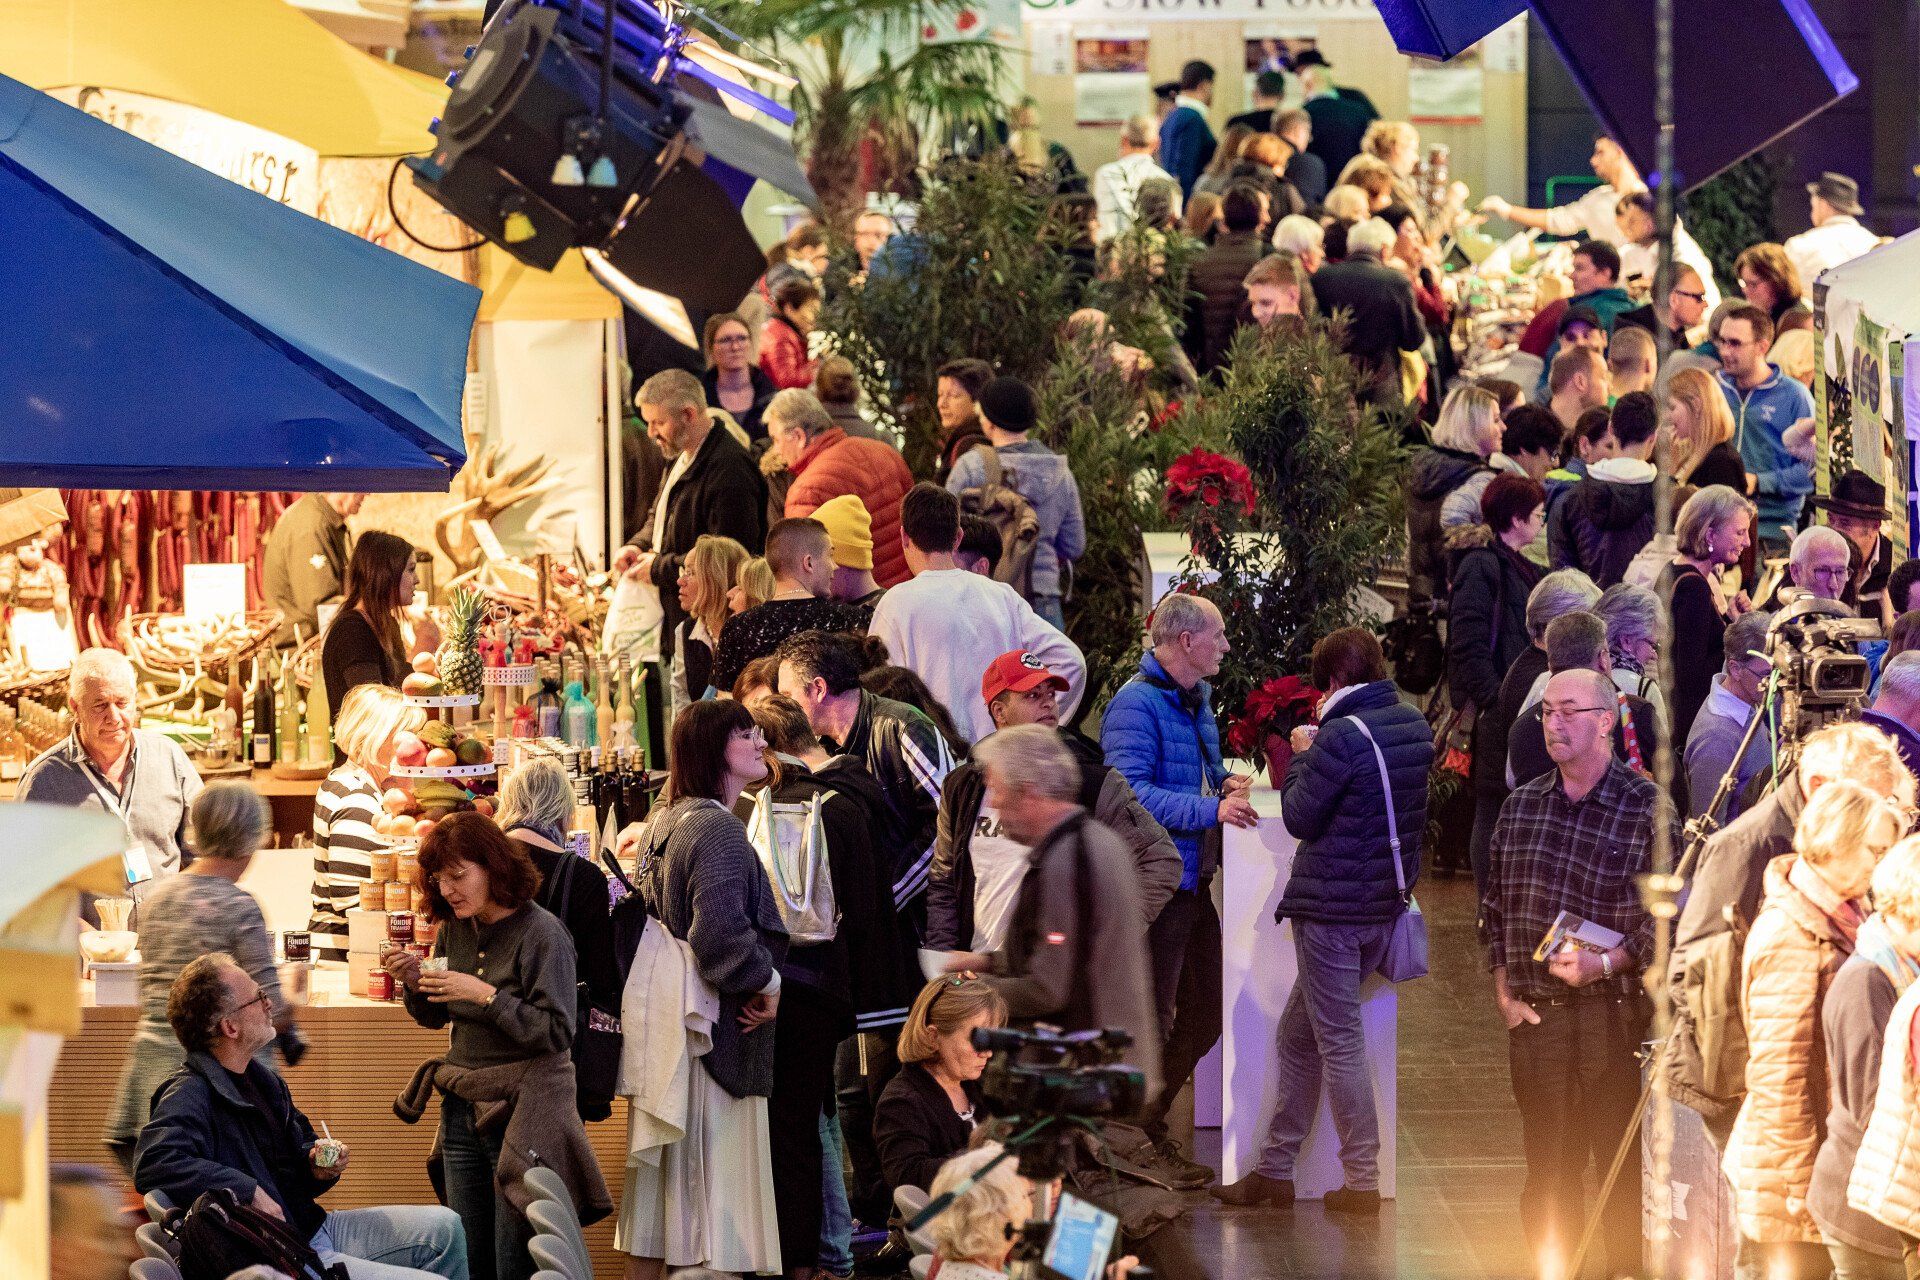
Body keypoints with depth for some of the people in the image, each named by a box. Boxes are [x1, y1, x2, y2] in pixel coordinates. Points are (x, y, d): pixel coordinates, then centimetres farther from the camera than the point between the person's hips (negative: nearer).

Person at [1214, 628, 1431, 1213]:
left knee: (1338, 1039, -1)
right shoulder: (1415, 725, 6)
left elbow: (1300, 817, -12)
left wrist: (1301, 757, 3)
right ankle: (1275, 1169, 20)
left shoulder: (1342, 736, -19)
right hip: (1387, 900, 9)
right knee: (1297, 1035, 16)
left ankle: (1362, 1181, 2)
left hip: (1332, 905, -9)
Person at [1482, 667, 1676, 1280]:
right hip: (1535, 1017, 4)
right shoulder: (1521, 805, 10)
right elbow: (1494, 909, 16)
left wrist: (1604, 964, -20)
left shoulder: (1647, 808, -5)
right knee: (1547, 1164, 9)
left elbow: (1664, 918, -8)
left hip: (1612, 1014, -4)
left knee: (1621, 1161, -1)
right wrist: (1505, 993, 6)